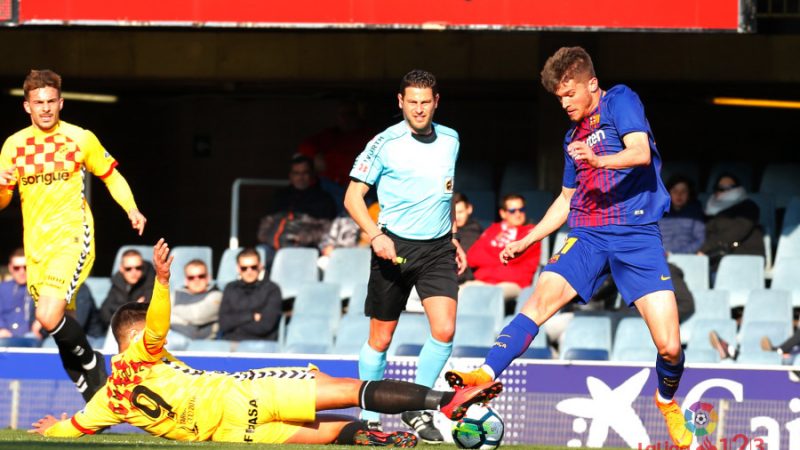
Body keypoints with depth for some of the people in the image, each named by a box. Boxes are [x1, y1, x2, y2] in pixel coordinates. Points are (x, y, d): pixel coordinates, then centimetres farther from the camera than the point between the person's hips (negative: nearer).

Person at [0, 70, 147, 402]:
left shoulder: (81, 138, -1)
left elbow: (110, 175, 12)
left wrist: (131, 209, -3)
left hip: (72, 239, -4)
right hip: (35, 246, 4)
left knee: (49, 315, -24)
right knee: (62, 328, 7)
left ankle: (91, 362, 2)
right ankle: (95, 400, 19)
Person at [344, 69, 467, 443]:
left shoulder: (450, 140, 7)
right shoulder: (385, 144, -8)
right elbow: (353, 196, -6)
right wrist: (376, 235, -19)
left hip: (437, 248, 3)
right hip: (395, 247, -3)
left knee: (444, 330, -13)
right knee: (380, 340, 3)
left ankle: (416, 410, 3)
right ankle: (369, 418, 18)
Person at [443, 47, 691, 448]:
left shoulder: (621, 101, -1)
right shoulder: (574, 136, 19)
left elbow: (641, 152, -18)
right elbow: (566, 200, 30)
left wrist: (599, 160, -36)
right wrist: (525, 242, 25)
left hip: (638, 234, -5)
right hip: (588, 234, 5)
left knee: (669, 347, -11)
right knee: (543, 295, -23)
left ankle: (667, 402, 20)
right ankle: (486, 376, -33)